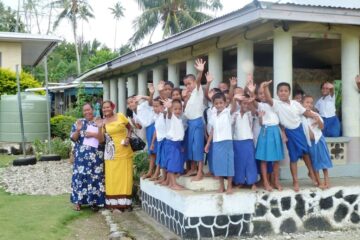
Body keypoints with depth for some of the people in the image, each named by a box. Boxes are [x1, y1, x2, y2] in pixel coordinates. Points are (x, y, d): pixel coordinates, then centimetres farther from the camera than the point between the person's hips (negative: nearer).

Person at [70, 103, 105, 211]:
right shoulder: (79, 122, 8)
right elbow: (73, 138, 2)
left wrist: (94, 134, -13)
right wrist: (78, 130, -15)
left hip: (96, 156, 0)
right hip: (81, 155, 0)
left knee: (95, 177, 1)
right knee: (80, 176, -1)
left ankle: (94, 201, 10)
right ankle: (78, 201, 7)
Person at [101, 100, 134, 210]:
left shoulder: (121, 116, -3)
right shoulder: (103, 122, 5)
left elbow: (129, 128, 6)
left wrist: (128, 138, -9)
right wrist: (100, 127, -10)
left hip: (124, 151, -2)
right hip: (111, 153, 3)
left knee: (124, 175, 3)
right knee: (112, 176, 3)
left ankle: (124, 201, 10)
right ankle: (114, 202, 8)